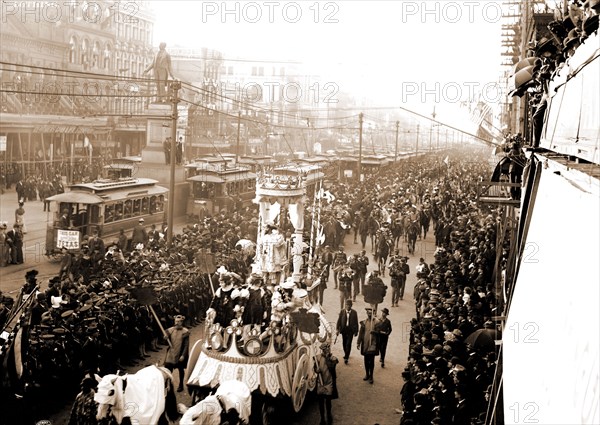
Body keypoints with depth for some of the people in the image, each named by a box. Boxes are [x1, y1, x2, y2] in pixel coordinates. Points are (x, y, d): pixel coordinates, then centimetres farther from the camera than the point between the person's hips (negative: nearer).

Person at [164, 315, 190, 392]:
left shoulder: (185, 332, -11)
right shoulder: (170, 330, -1)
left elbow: (186, 345, -11)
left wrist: (183, 355, -16)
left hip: (180, 355, -2)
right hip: (171, 354, 2)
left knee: (180, 370, 13)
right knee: (167, 369, -2)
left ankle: (181, 385, 31)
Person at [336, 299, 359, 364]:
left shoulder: (354, 312, -5)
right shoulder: (342, 312, -1)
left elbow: (356, 322, 1)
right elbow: (339, 321, 2)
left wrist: (356, 331, 2)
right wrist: (337, 329, -5)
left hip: (351, 330, -3)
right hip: (344, 329, 3)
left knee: (348, 344, -8)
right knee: (344, 343, 13)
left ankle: (346, 358, -5)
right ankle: (346, 354, 34)